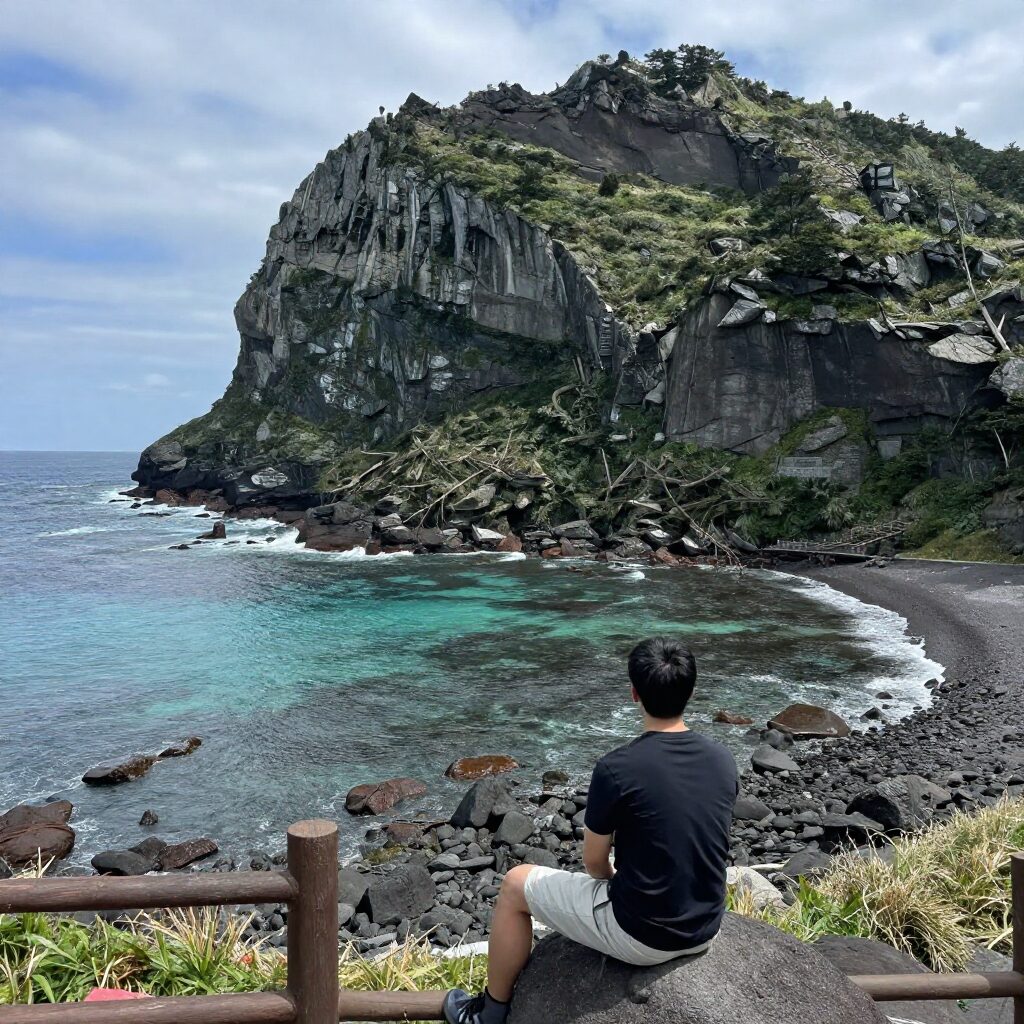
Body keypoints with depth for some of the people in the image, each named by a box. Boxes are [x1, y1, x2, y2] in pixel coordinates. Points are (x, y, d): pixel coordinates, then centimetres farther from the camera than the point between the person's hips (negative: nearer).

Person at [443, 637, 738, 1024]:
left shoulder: (617, 768, -23)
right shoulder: (724, 761, -5)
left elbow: (594, 861, -9)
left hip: (641, 935, -6)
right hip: (705, 930, 6)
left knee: (516, 884, 13)